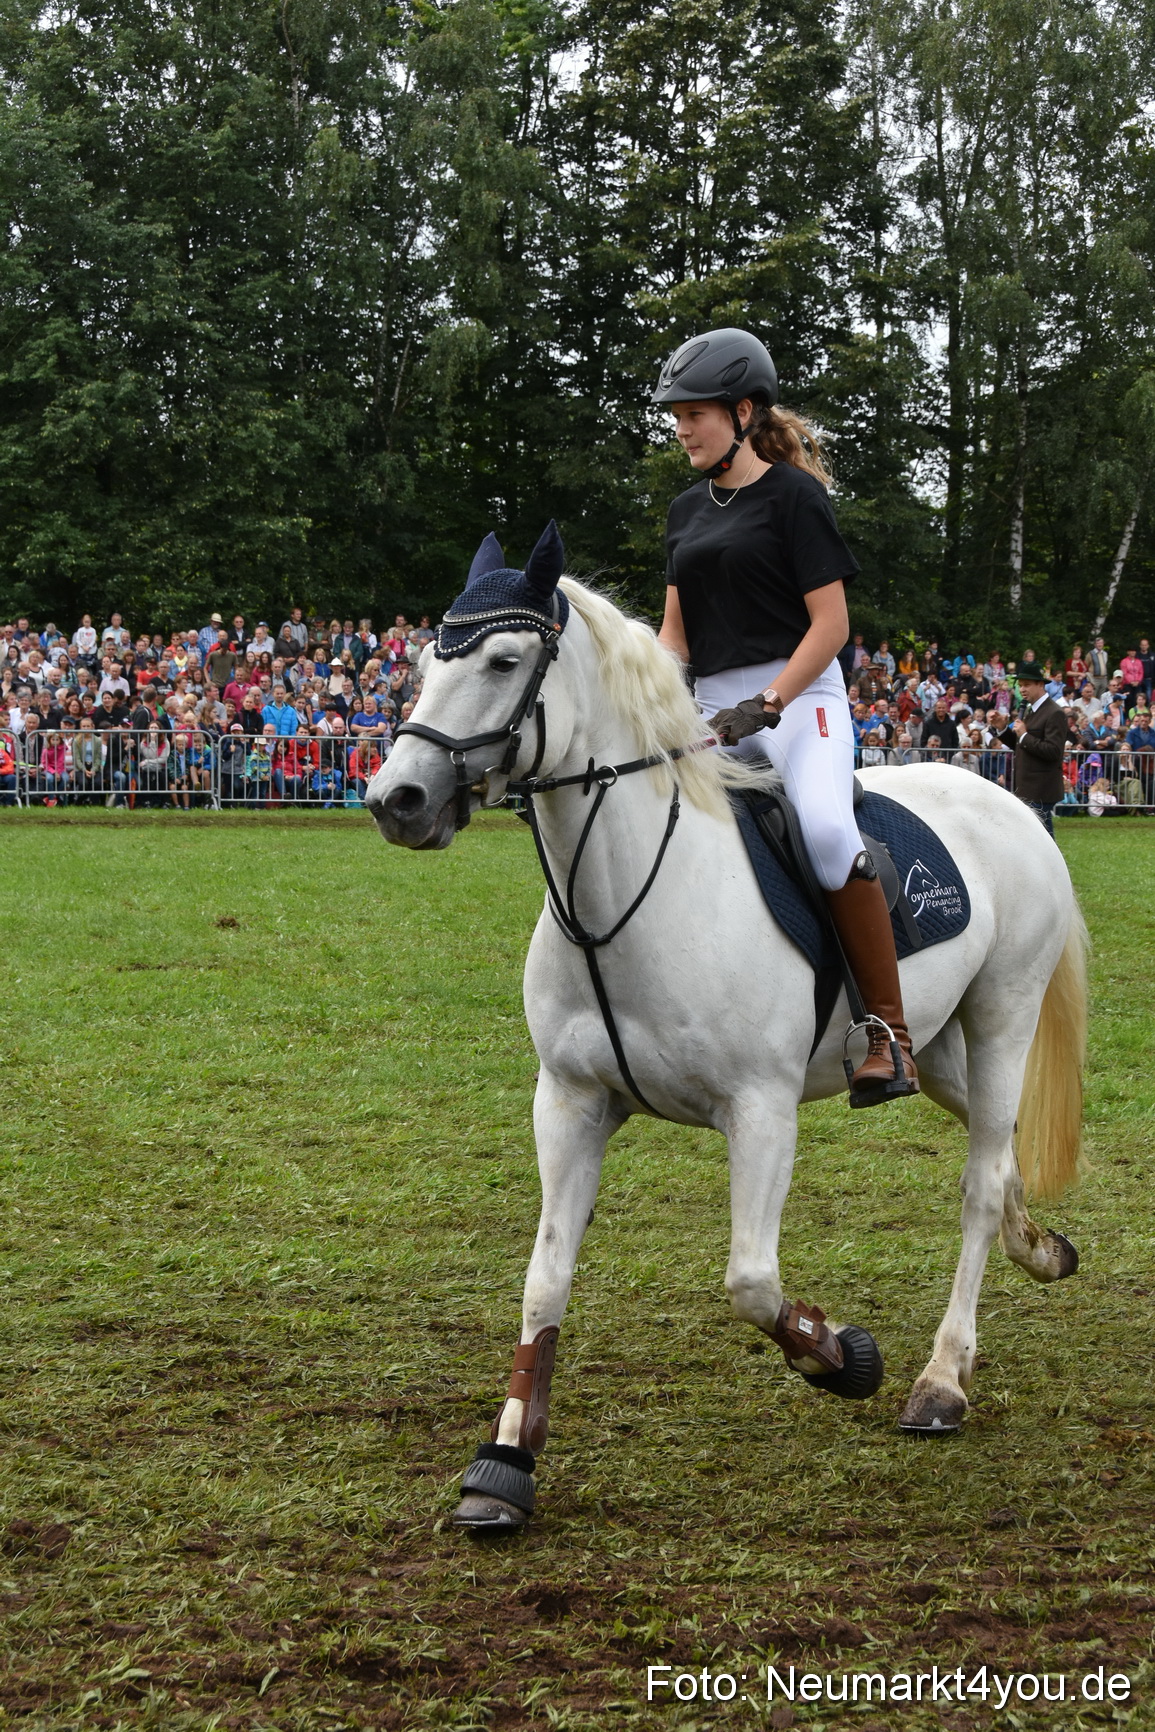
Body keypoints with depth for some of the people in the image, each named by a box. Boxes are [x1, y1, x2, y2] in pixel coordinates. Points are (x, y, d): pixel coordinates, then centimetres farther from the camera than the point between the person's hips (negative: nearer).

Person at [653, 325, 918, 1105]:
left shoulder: (793, 495, -4)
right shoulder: (688, 510, 17)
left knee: (827, 831, -33)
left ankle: (891, 1031, -26)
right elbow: (676, 629, 19)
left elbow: (831, 622, -10)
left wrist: (764, 705, -18)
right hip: (711, 707, 8)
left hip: (801, 696, -8)